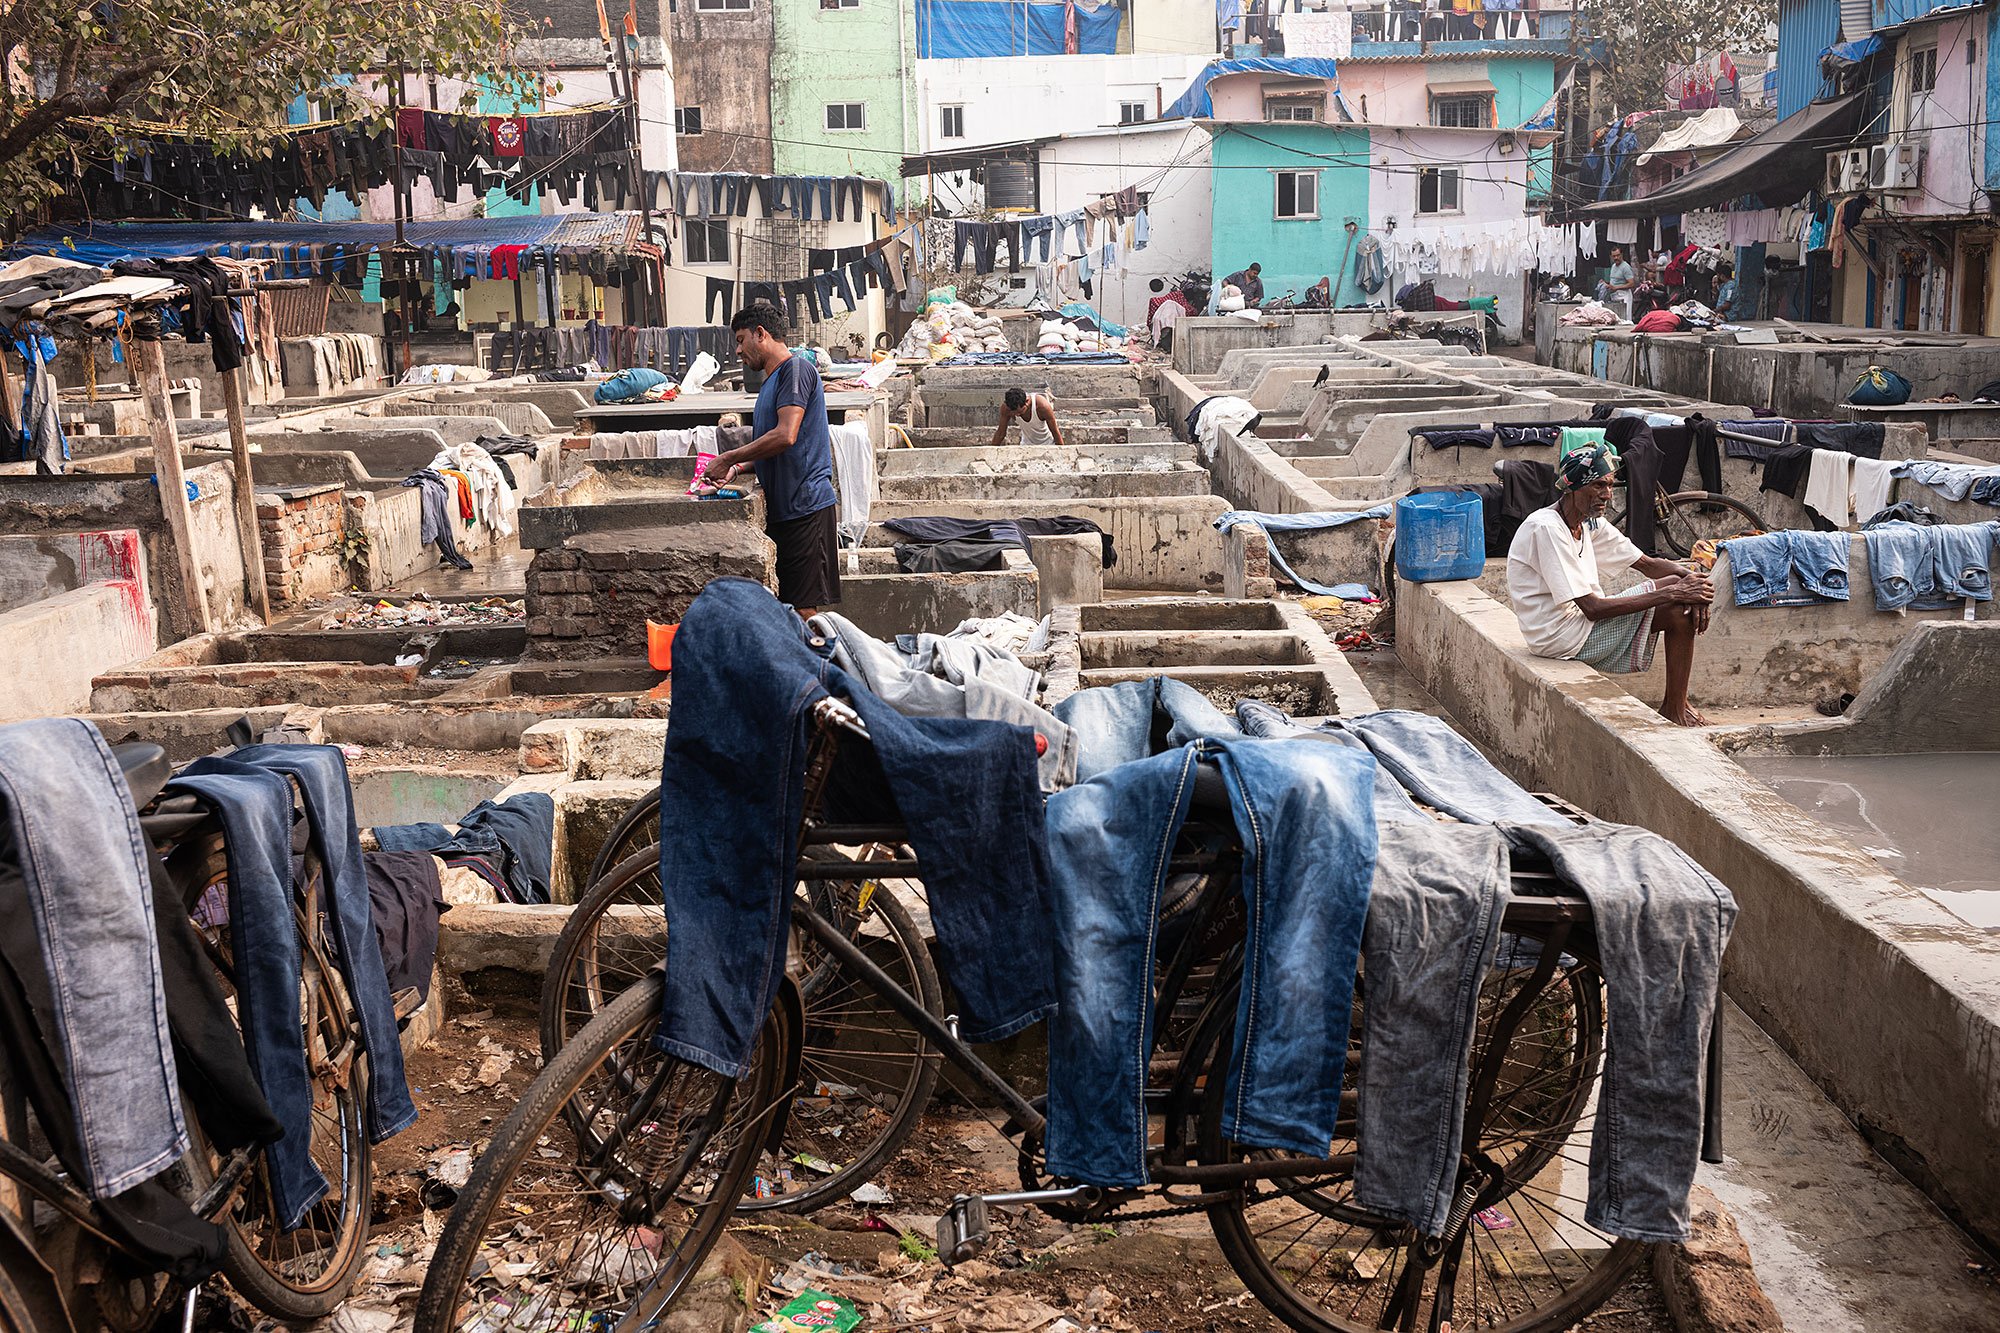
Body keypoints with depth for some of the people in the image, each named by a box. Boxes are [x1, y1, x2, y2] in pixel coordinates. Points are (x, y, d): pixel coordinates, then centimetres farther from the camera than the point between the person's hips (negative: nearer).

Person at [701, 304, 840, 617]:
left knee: (803, 609, -10)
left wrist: (730, 458, -13)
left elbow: (785, 436, -21)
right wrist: (737, 467, 10)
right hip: (781, 508, 10)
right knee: (787, 606, 8)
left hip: (805, 506, -10)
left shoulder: (796, 368, -10)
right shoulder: (771, 380, 21)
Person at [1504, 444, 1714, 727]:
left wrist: (1693, 578, -12)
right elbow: (1593, 608, -25)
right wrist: (1671, 594, -24)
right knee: (1676, 606, -13)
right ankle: (1675, 710, 1)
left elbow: (1649, 564, 9)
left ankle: (1677, 704, 7)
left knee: (1679, 582, 4)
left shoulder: (1589, 523, 7)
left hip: (1580, 620, 9)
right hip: (1560, 638, -9)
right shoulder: (1546, 528, -22)